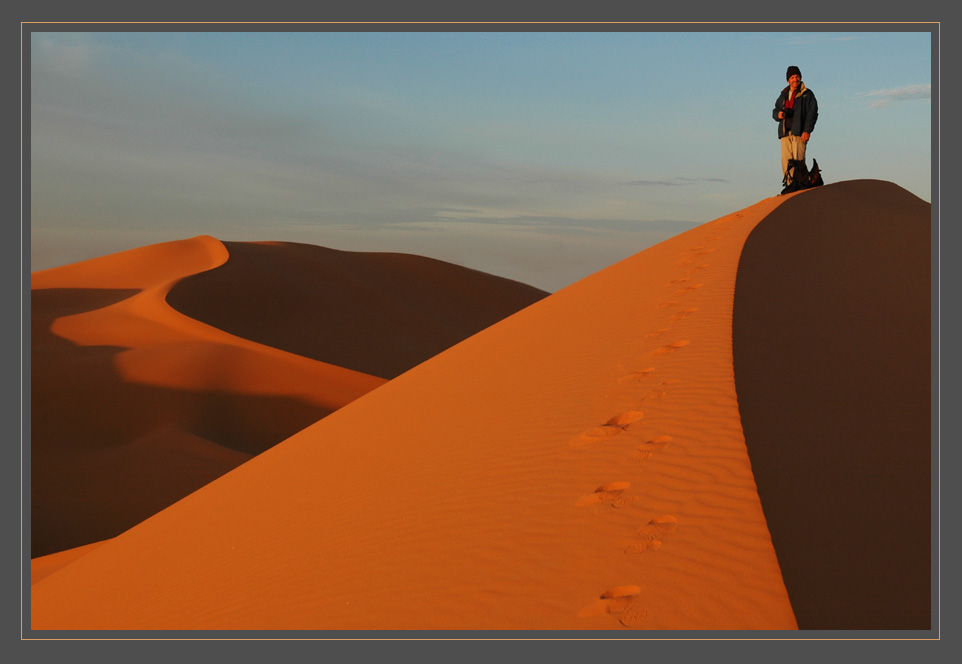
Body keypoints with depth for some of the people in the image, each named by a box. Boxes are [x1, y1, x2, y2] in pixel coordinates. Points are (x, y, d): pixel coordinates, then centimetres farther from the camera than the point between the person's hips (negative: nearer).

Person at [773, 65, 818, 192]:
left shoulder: (807, 94, 5)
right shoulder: (783, 95, 21)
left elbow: (812, 113, -2)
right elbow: (775, 111, 25)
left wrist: (807, 130, -13)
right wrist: (778, 114, -1)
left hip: (799, 132, -5)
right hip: (785, 133, 5)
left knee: (798, 159, -12)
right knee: (786, 159, 0)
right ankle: (789, 184, 3)